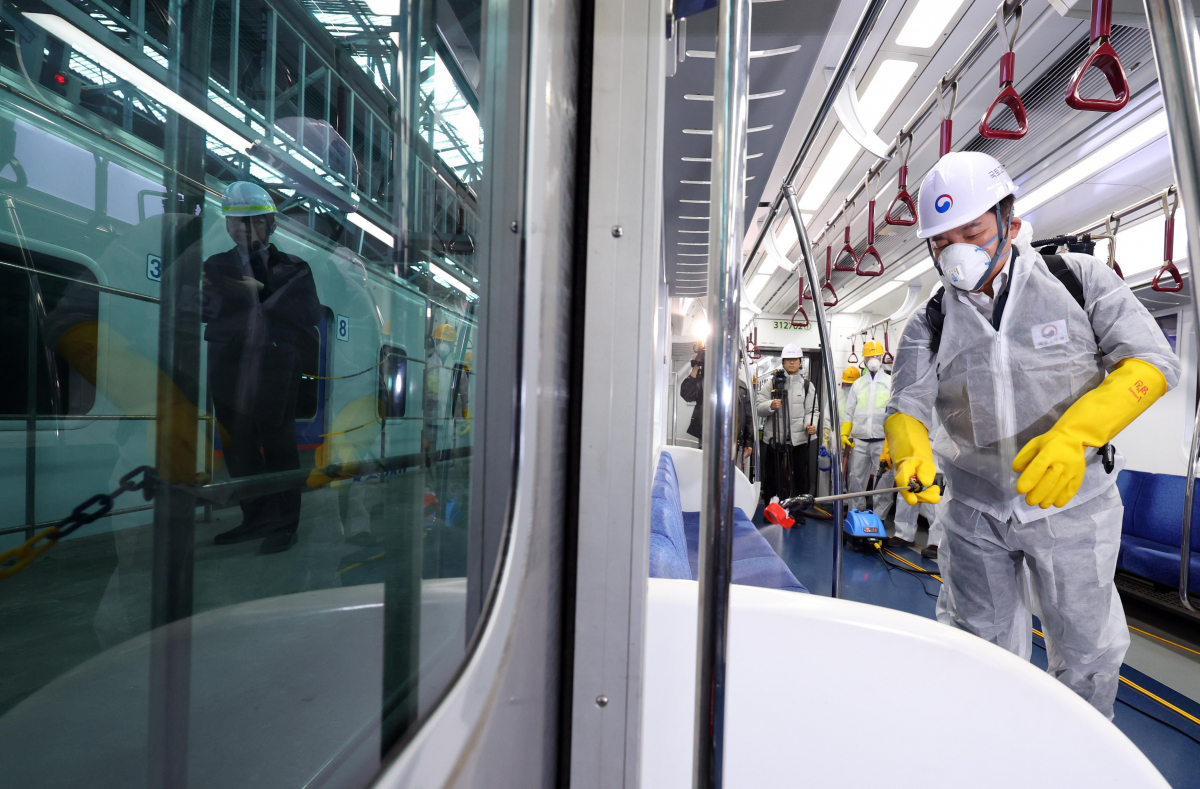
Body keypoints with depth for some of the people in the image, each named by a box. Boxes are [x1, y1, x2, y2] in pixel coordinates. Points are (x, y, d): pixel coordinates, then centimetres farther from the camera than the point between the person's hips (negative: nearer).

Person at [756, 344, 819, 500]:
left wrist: (810, 424, -16)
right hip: (773, 437, -1)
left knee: (800, 476, 9)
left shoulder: (807, 385, 7)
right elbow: (758, 407, -2)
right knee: (770, 476, 7)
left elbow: (811, 410, 4)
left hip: (799, 438, 1)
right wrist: (770, 406, -23)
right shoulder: (771, 382, 2)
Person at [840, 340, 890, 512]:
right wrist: (844, 434, 4)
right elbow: (849, 412, 14)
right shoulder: (857, 384, 15)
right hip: (859, 441, 3)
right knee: (855, 478, 4)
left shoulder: (890, 382, 7)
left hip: (882, 441, -2)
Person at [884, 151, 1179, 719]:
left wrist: (1075, 434, -28)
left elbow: (1152, 361, -11)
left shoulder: (1080, 279, -6)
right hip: (975, 509, 2)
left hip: (1072, 501, -1)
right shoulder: (929, 325, -3)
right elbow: (907, 407, -9)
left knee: (1085, 654, 14)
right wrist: (912, 452, -32)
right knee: (979, 651, 16)